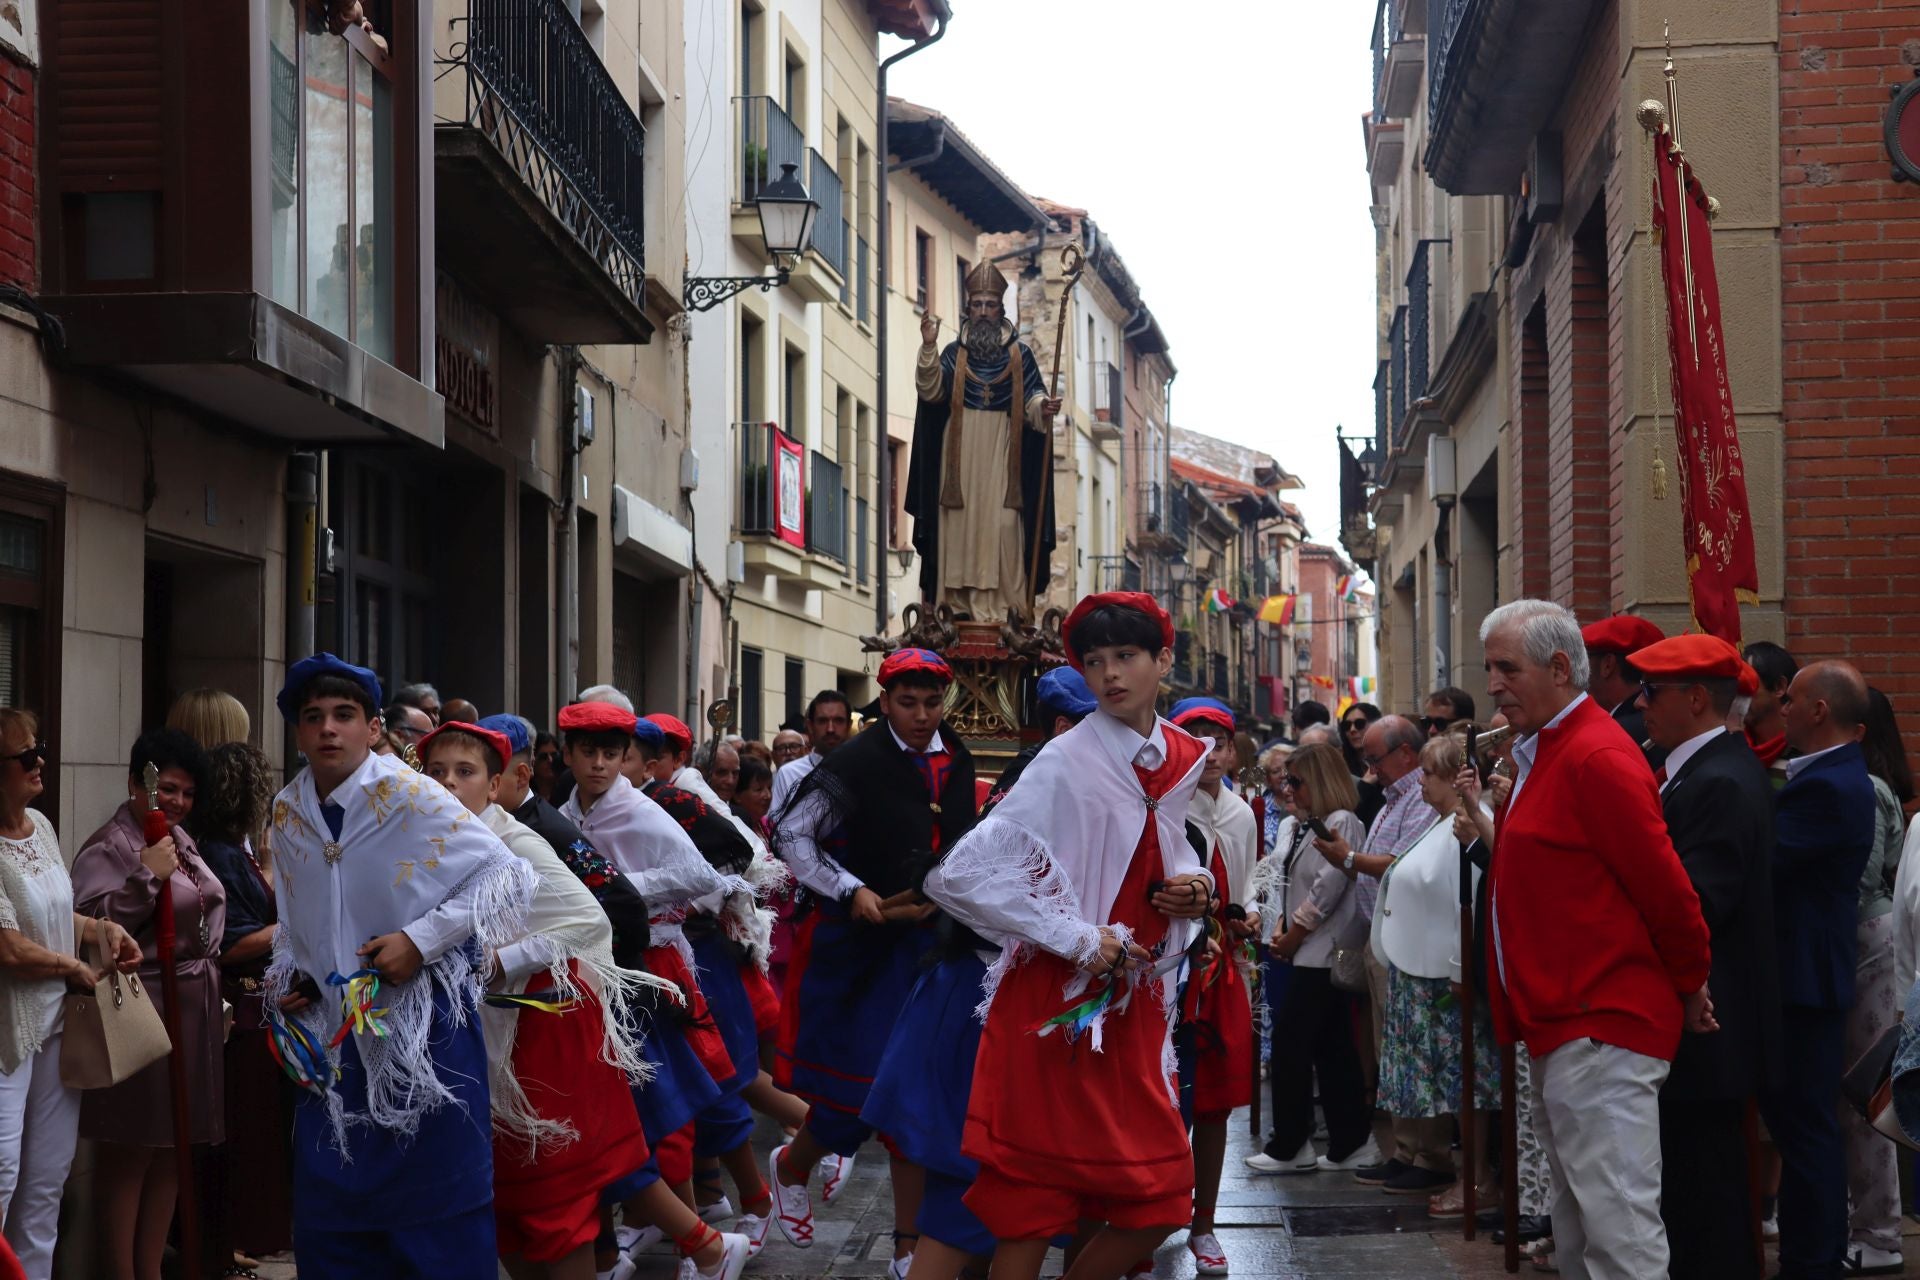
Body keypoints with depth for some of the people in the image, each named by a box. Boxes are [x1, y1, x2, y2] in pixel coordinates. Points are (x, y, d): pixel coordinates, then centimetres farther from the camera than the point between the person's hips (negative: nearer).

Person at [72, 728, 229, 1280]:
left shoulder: (180, 839, 14)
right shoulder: (108, 849, -11)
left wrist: (215, 996, 24)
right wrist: (147, 876, -26)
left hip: (193, 1010, 9)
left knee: (172, 1148, 13)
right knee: (130, 1149, -2)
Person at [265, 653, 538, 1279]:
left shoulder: (409, 796, -11)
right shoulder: (288, 812, 7)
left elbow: (508, 875, -12)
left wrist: (420, 940, -17)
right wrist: (287, 975, 5)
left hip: (422, 1025, -5)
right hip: (334, 1035, 6)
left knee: (440, 1216, -1)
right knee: (326, 1224, 9)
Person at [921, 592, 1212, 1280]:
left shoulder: (1184, 758, 6)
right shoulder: (1065, 763, -14)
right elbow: (961, 875, -18)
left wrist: (1193, 887, -1)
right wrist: (1077, 939, -17)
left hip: (1135, 1002, 6)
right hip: (1056, 1002, -6)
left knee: (1159, 1200, 8)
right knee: (1033, 1202, 0)